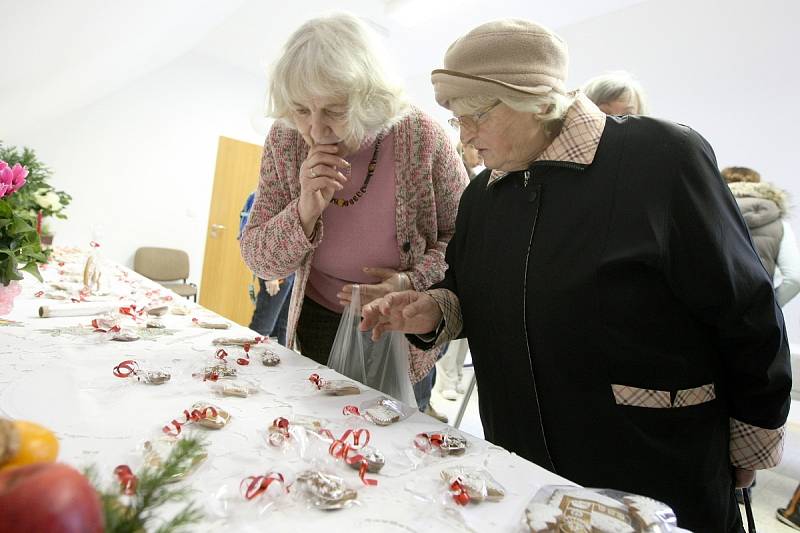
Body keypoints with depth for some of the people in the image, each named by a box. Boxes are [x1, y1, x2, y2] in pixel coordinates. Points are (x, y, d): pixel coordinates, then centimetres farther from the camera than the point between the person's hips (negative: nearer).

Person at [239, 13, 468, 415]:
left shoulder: (423, 140, -24)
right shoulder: (285, 142, -14)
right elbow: (258, 261, -11)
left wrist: (411, 283, -27)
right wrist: (305, 211, -30)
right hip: (318, 325, 3)